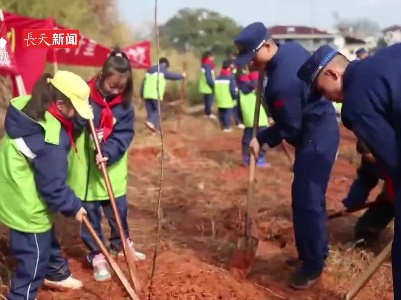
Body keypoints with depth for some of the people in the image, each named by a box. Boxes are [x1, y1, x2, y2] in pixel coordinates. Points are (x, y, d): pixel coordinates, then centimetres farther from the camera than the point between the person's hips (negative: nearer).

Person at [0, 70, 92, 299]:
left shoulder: (28, 108, -5)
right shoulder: (50, 138, -32)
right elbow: (53, 185, -23)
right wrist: (73, 206, -8)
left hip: (20, 194, 10)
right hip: (28, 204, -10)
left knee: (47, 238, 29)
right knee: (34, 253, 7)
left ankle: (56, 273, 51)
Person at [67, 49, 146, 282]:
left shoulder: (125, 105, -4)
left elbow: (124, 135, -10)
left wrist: (108, 152, -25)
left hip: (113, 171, 3)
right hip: (85, 169, -3)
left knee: (119, 211, 18)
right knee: (90, 214, 8)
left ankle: (121, 244, 42)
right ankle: (97, 255, 25)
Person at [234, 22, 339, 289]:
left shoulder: (282, 83, -29)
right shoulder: (293, 48, 0)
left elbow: (289, 128, -20)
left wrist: (261, 139, -8)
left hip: (315, 138, -11)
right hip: (321, 129, 11)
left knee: (307, 201, -6)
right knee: (309, 196, 18)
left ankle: (313, 265, 7)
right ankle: (317, 251, 31)